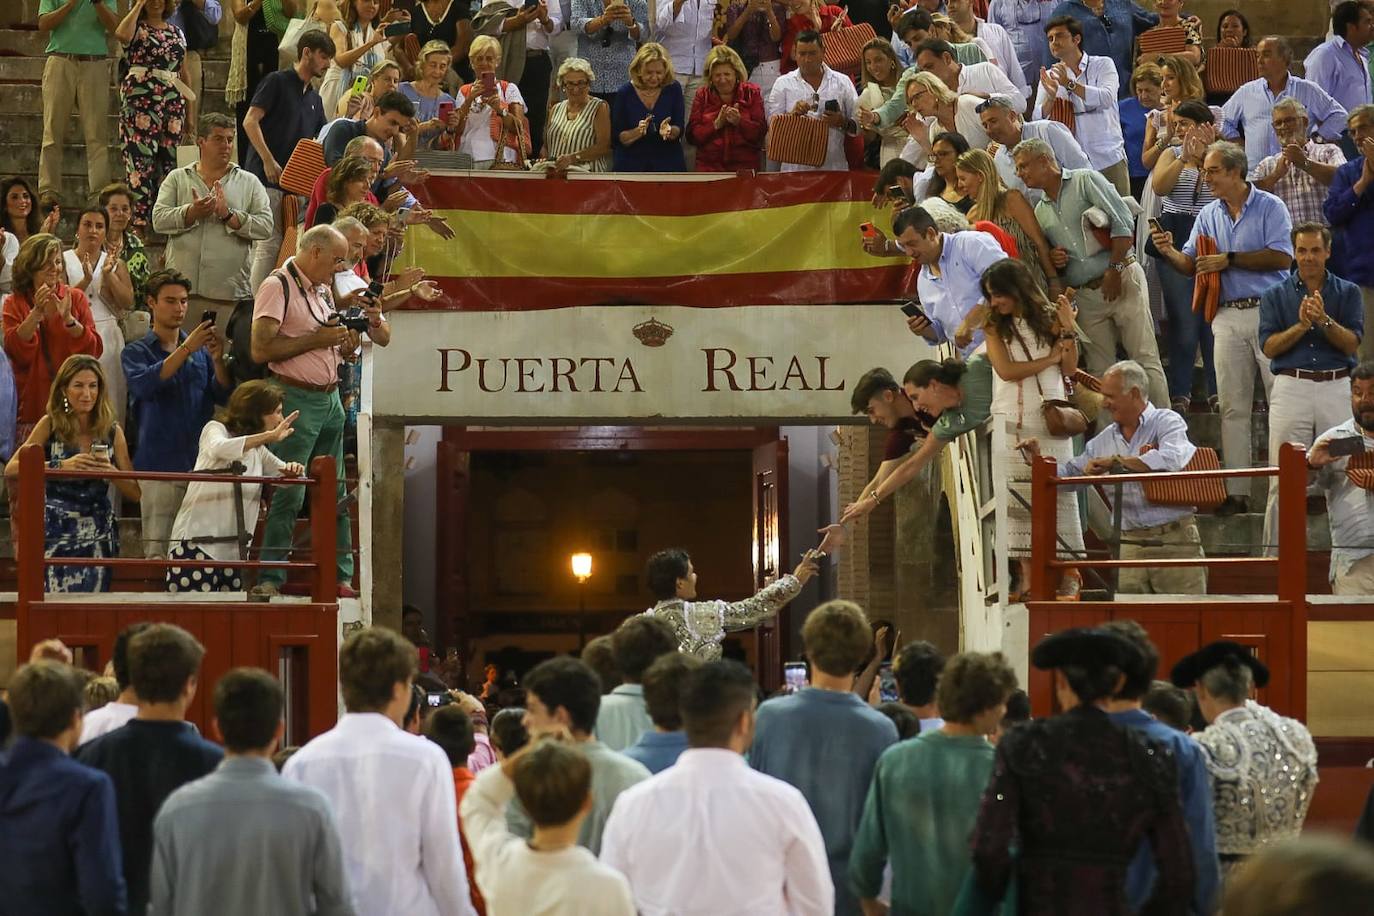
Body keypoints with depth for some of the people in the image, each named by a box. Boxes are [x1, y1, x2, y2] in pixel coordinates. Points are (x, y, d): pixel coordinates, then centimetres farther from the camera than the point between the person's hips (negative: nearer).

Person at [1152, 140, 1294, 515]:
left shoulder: (1270, 207, -4)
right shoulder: (1209, 214, 13)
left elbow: (1282, 257, -15)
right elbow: (1192, 265, 12)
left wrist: (1229, 260, -14)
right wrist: (1169, 253, -9)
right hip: (1228, 316, 5)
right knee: (1233, 406, 5)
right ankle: (1236, 491, 7)